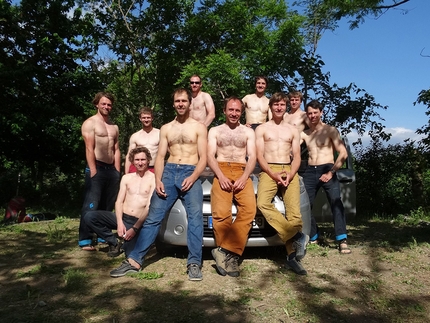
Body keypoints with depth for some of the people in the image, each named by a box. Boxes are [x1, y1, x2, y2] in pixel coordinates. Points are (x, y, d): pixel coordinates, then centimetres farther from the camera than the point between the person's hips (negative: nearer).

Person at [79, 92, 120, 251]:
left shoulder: (114, 126, 19)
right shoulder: (90, 123, -2)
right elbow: (89, 149, -11)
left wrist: (117, 171, 9)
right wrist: (93, 171, -18)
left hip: (112, 169, 7)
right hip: (97, 168, -7)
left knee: (107, 206, 9)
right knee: (91, 206, -8)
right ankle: (85, 241, -4)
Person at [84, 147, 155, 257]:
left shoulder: (153, 179, -4)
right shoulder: (126, 178, 12)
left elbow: (149, 207, -11)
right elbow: (119, 201, 7)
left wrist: (135, 228, -18)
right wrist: (119, 222, -11)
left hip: (138, 222, -4)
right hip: (122, 217, 5)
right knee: (90, 217, -16)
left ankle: (126, 243, 11)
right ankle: (114, 243, 1)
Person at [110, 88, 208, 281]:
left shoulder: (199, 127, 8)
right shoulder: (166, 129, 17)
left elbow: (203, 158, 1)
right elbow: (160, 157, 12)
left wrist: (193, 177, -17)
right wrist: (158, 179, -5)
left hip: (190, 173, -2)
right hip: (169, 172, 3)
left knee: (195, 217, -16)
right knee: (153, 217, -3)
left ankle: (194, 263, -13)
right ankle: (134, 260, -1)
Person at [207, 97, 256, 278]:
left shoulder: (248, 132, 21)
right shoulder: (215, 131, 19)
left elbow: (252, 157, 9)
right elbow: (210, 157, 7)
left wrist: (244, 178, -10)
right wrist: (221, 176, -12)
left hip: (242, 173, 1)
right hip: (221, 173, -1)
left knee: (249, 209, -27)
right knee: (221, 213, -24)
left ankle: (225, 251, -25)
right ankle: (231, 255, -12)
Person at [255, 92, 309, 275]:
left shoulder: (293, 131, 20)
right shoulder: (261, 129, 13)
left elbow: (297, 157, 11)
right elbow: (259, 156, 3)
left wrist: (290, 175, -10)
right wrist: (274, 175, -13)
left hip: (289, 171, 2)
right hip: (269, 170, -1)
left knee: (294, 211, -17)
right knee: (263, 203, -30)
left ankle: (292, 256, -11)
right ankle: (297, 237, -27)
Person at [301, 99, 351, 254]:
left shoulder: (330, 130, 0)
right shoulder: (304, 134, 14)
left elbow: (343, 154, -7)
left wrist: (331, 172, -14)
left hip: (327, 170, -4)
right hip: (310, 172, 5)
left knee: (336, 202, -17)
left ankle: (342, 241, -17)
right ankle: (313, 237, 20)